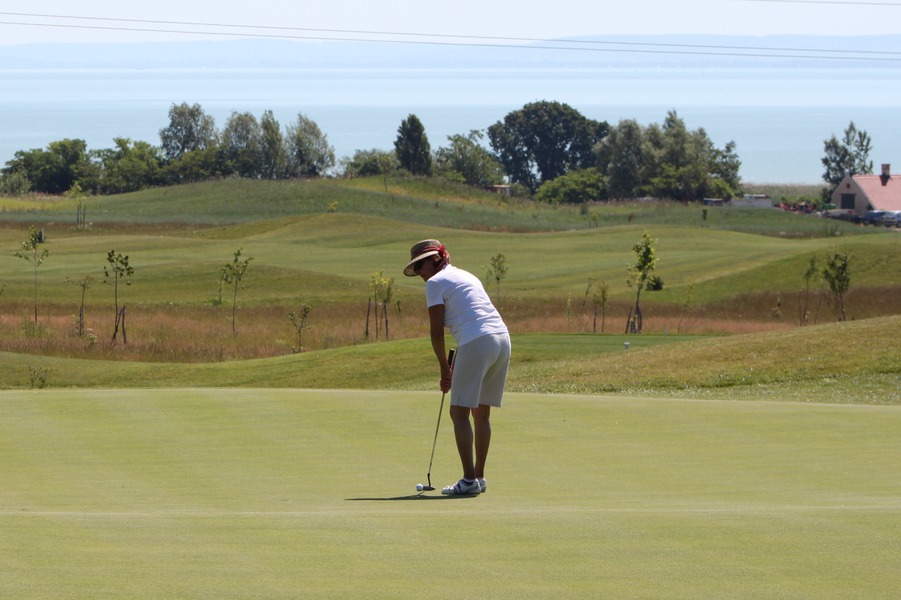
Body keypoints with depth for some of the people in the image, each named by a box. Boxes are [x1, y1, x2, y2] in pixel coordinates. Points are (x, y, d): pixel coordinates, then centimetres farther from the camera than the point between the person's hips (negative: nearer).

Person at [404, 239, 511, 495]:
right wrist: (456, 364, 24)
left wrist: (444, 368, 7)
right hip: (502, 338, 8)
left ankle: (469, 479, -9)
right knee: (481, 413, 15)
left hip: (477, 344, -8)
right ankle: (479, 477, 17)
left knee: (459, 412, -3)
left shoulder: (436, 282, 1)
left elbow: (437, 331, -2)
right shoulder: (466, 276, 26)